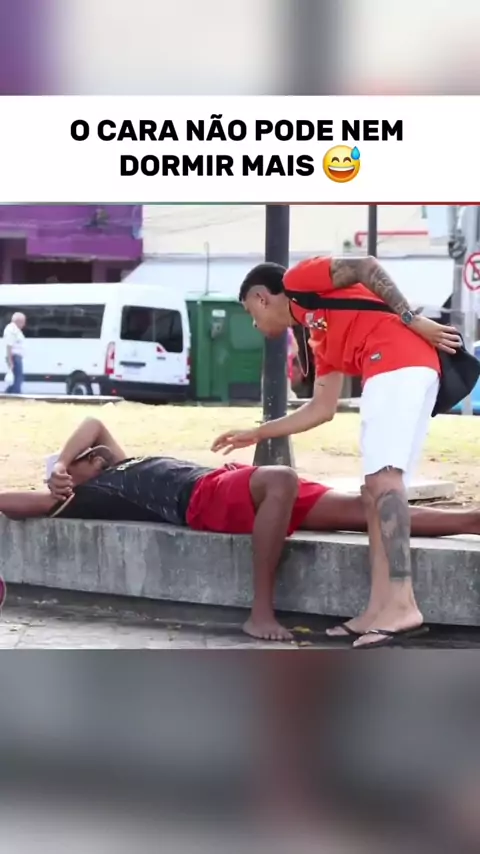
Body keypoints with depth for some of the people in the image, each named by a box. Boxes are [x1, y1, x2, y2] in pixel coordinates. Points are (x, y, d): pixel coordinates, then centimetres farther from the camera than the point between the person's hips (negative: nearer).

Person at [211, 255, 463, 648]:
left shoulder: (299, 279, 11)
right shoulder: (322, 337, 33)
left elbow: (368, 266, -3)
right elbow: (322, 409, 31)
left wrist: (412, 320, -11)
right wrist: (257, 434, 41)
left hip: (401, 362, -9)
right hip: (399, 370, 9)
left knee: (382, 476, -19)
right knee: (377, 488, 6)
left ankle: (401, 602, -29)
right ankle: (380, 608, -1)